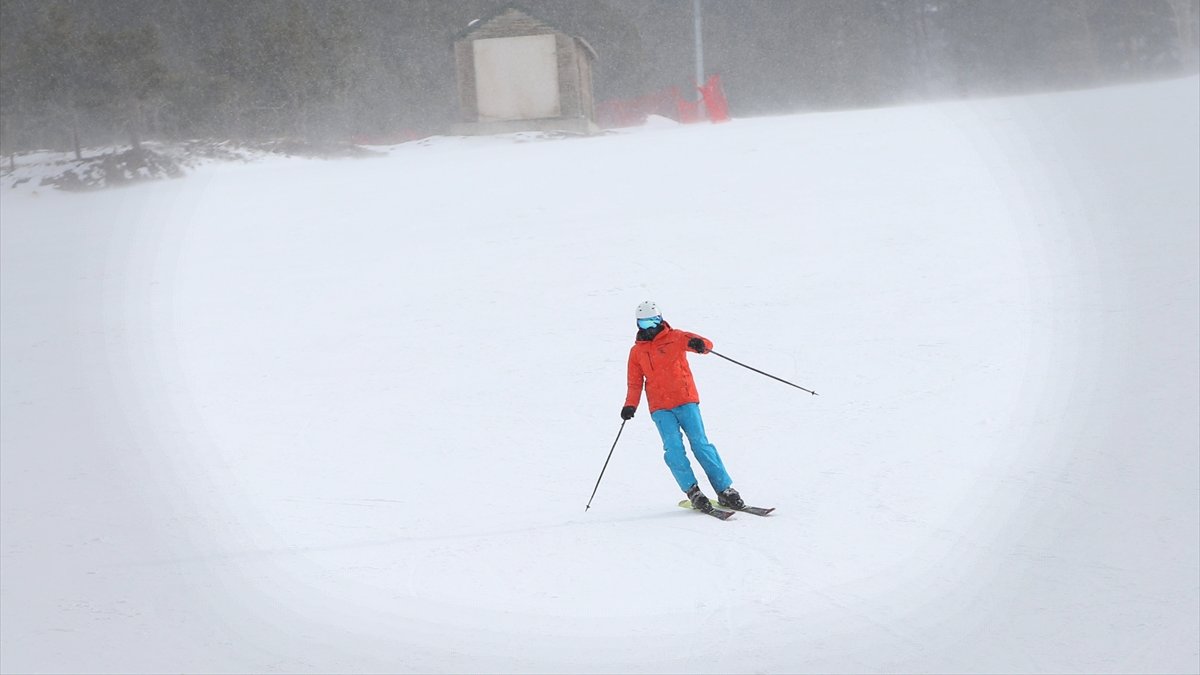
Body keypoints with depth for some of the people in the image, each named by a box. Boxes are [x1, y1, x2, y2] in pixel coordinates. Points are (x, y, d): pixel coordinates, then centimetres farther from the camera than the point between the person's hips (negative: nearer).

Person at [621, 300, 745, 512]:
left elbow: (706, 344, -7)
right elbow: (635, 383, 16)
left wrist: (700, 344, -32)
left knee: (700, 444, -10)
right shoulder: (636, 351, 13)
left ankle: (725, 491, -6)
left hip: (686, 401, -2)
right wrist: (630, 406, -2)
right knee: (673, 448, -16)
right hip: (660, 408, 2)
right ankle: (693, 491, -14)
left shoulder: (675, 338, 5)